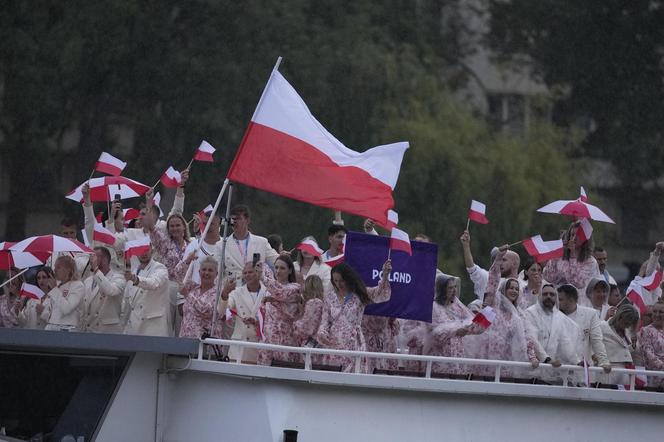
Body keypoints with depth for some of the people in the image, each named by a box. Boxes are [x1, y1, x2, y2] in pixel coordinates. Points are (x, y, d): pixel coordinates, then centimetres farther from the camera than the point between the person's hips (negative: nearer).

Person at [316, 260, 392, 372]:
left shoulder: (360, 294, 1)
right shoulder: (329, 297, 10)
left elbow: (381, 294, -14)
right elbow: (325, 321, 10)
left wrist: (385, 275, -31)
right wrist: (322, 334, -11)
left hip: (353, 345, -3)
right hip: (333, 345, 3)